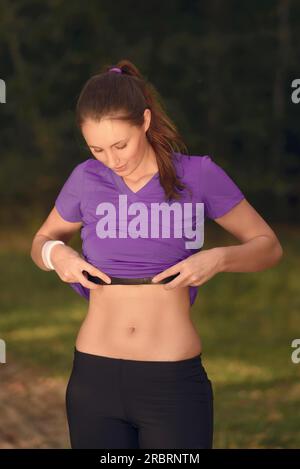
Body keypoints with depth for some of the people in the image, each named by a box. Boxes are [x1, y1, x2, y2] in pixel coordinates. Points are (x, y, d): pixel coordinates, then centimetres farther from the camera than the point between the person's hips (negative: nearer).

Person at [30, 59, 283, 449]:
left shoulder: (197, 175, -3)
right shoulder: (86, 179, 2)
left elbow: (268, 246, 6)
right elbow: (42, 240, 20)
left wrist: (219, 259, -14)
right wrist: (56, 254, -4)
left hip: (174, 382, -2)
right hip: (95, 377, 2)